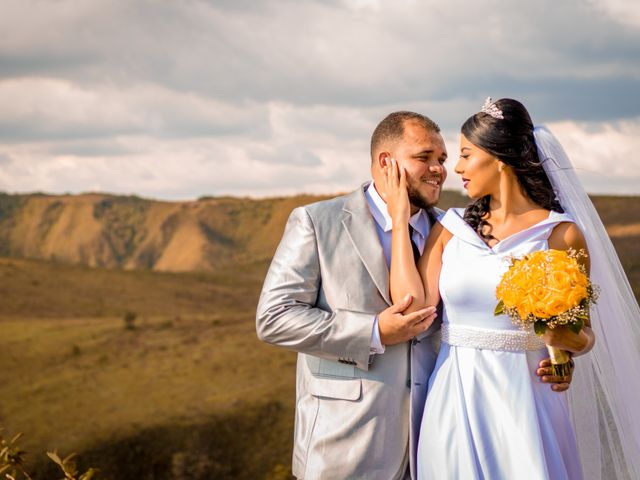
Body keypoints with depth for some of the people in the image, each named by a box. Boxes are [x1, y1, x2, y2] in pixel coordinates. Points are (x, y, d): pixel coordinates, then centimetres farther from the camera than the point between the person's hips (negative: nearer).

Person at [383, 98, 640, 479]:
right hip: (455, 401, 3)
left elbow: (583, 333, 2)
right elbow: (413, 308, -8)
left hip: (521, 400, -3)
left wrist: (568, 339, -21)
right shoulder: (452, 229, 5)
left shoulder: (560, 235, -4)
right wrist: (400, 221, -3)